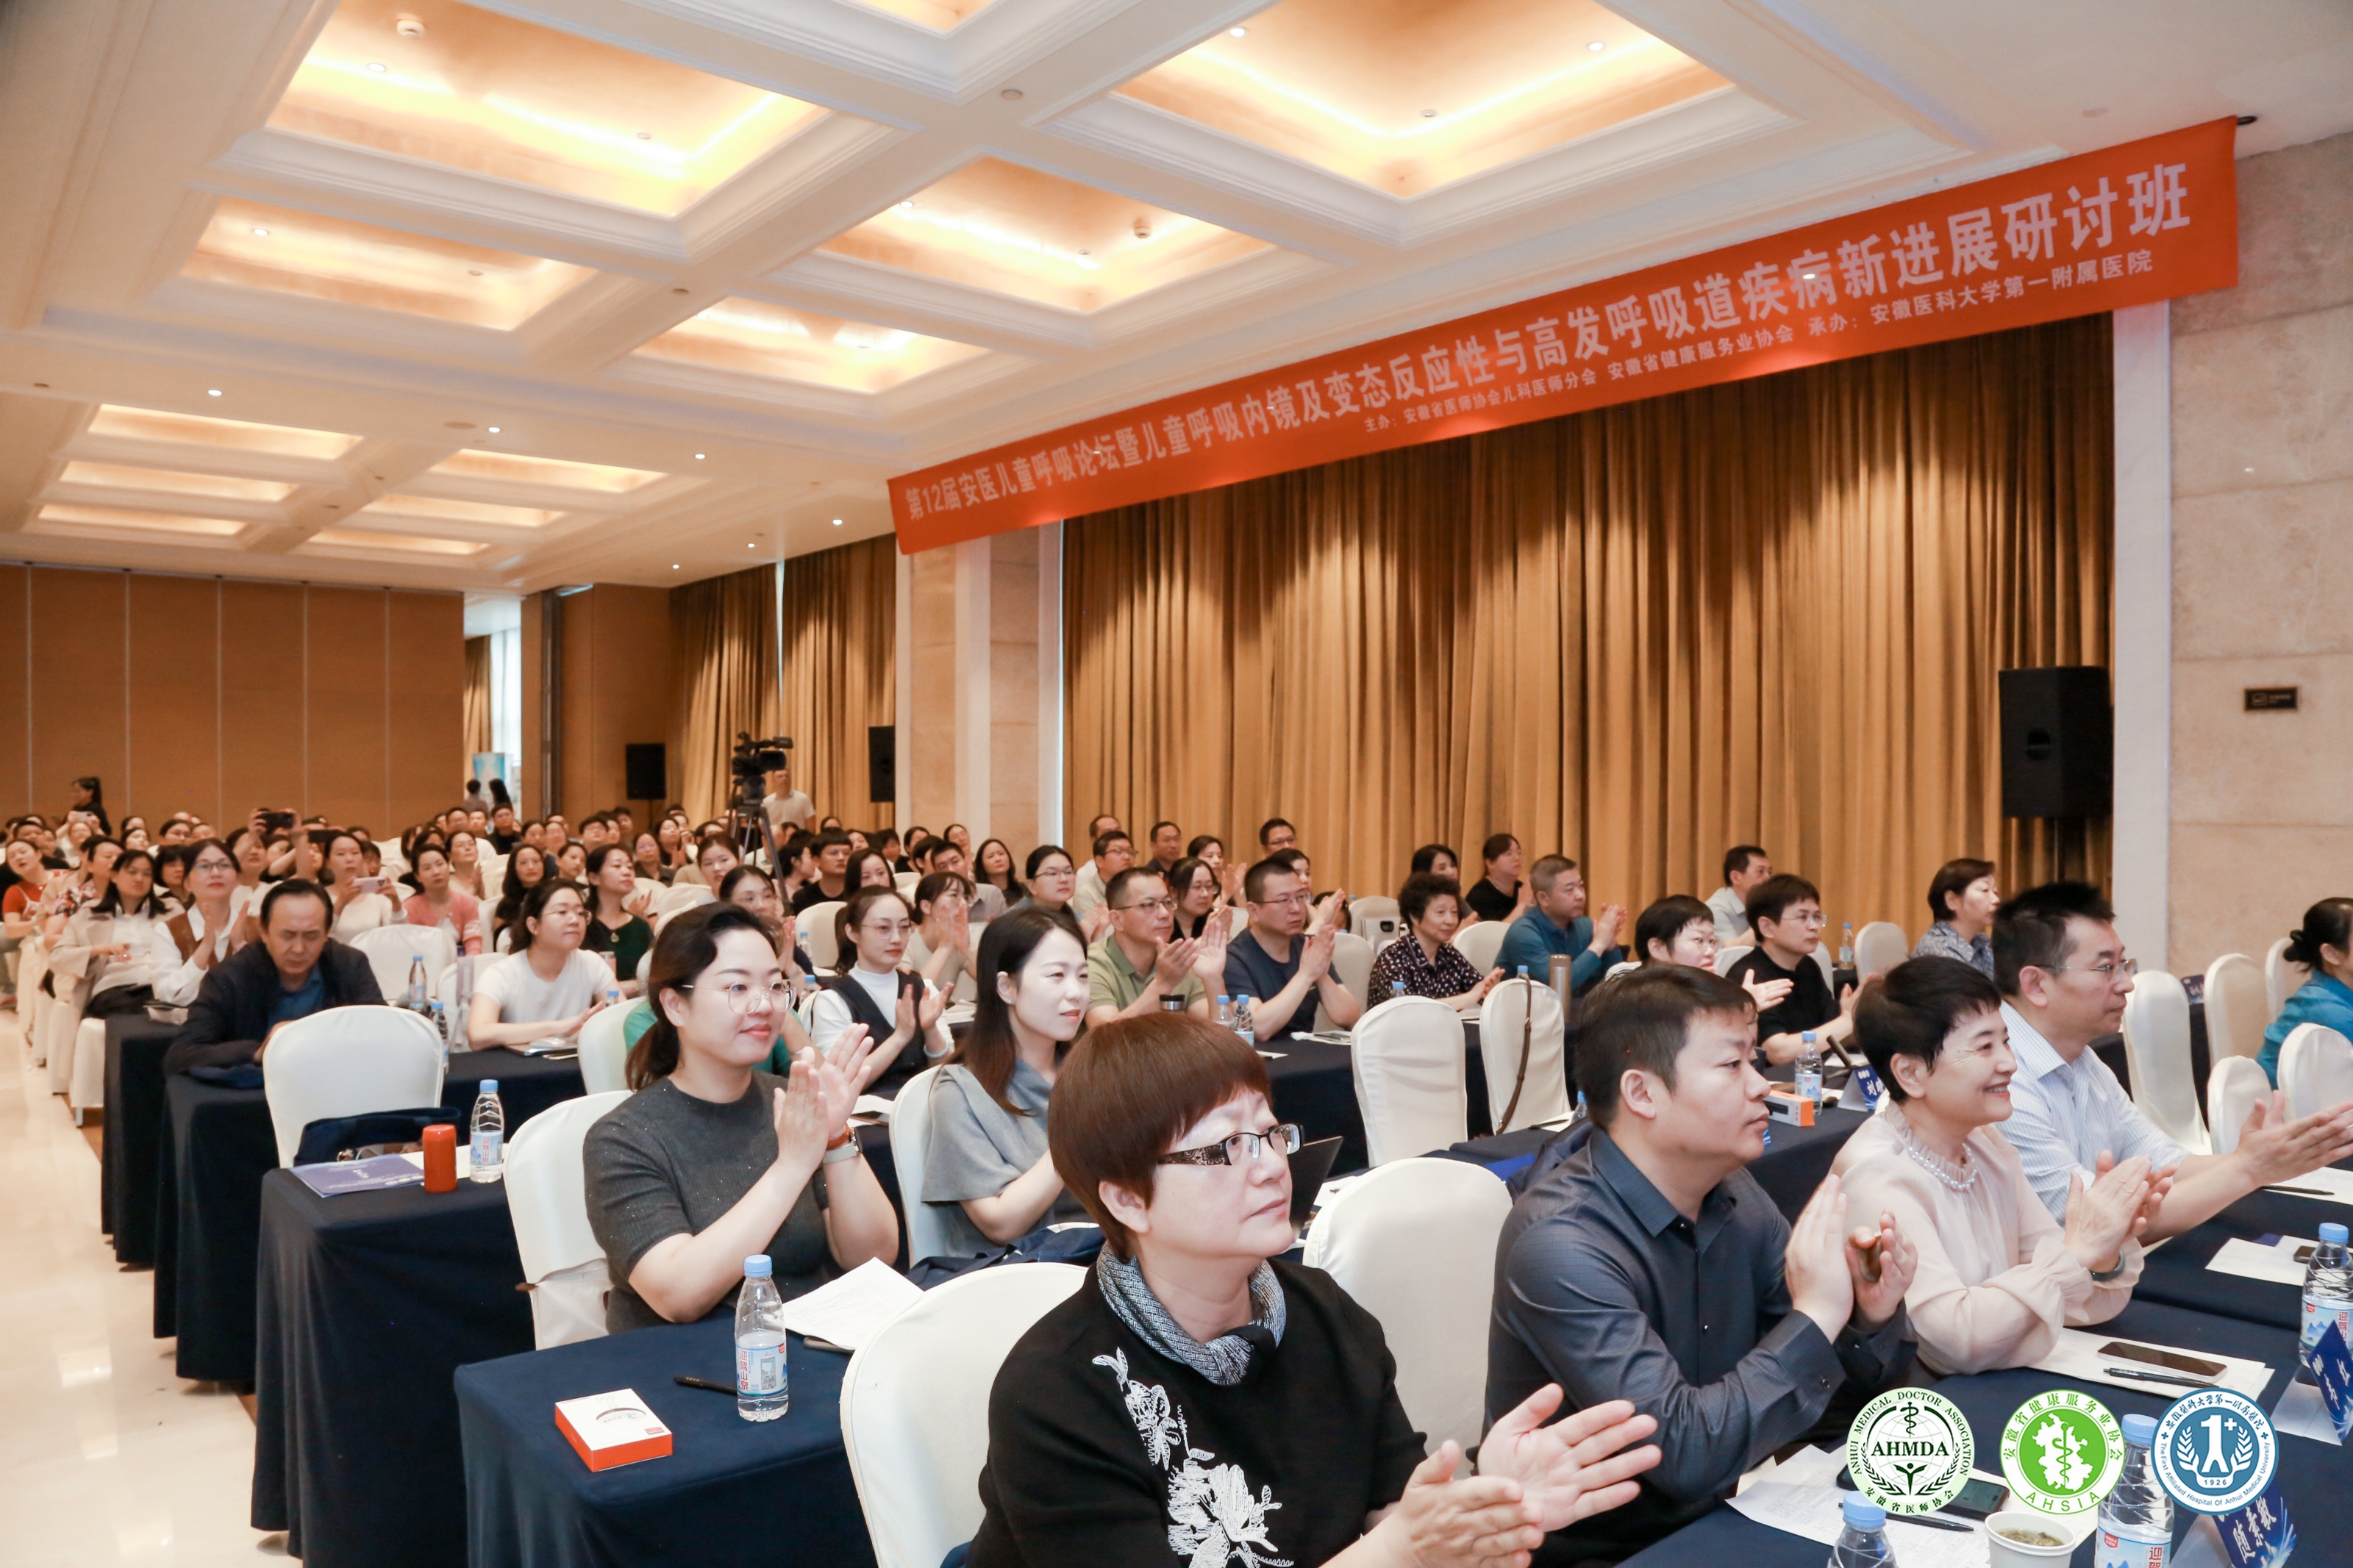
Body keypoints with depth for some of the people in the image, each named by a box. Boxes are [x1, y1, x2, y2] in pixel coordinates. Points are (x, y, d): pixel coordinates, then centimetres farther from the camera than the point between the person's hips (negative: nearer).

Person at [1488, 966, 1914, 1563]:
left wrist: (1871, 1317, -14)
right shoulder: (1560, 1244, -24)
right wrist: (1815, 1315, -24)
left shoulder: (1735, 1195, -1)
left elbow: (1830, 1380, 6)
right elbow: (1683, 1452, -27)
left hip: (1716, 1515, 7)